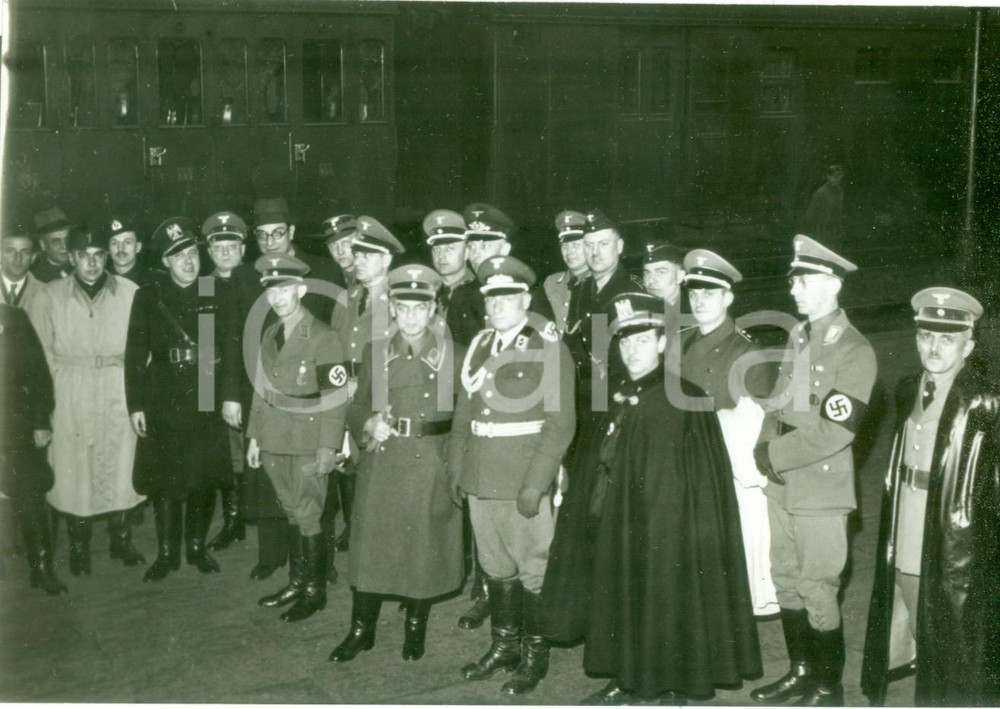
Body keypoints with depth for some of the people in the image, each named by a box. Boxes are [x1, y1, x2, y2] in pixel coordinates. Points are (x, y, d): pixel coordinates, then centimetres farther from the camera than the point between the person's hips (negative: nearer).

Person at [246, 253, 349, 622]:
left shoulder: (323, 337, -10)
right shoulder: (270, 334, 12)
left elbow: (335, 396, -13)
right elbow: (261, 388, 16)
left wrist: (328, 446, -15)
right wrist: (254, 436, 14)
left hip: (308, 443, -6)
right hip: (276, 440, 6)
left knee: (308, 518, -2)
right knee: (293, 515, 14)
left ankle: (314, 592, 10)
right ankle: (296, 584, 24)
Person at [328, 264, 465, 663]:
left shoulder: (454, 355, 0)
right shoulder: (375, 354, 6)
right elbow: (357, 408, 11)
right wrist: (369, 424, -10)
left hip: (432, 469, -1)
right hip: (382, 466, 2)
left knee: (426, 549, 6)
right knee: (370, 545, 4)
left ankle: (415, 629, 25)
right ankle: (361, 630, 19)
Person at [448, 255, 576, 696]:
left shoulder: (548, 349, -9)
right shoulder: (480, 346, 11)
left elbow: (560, 423, -13)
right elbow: (464, 410, 17)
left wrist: (534, 484, -18)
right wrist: (455, 468, 11)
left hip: (525, 483, -6)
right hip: (481, 479, 6)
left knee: (533, 570, 2)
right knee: (496, 566, 15)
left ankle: (535, 655, 16)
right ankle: (503, 646, 29)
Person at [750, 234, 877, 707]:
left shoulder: (854, 350, -14)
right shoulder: (797, 336, 9)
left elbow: (834, 432, -19)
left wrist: (774, 454, -15)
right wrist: (766, 446, -5)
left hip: (821, 491, -7)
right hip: (783, 486, 7)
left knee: (816, 589, 0)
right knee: (786, 580, 16)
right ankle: (800, 671, 32)